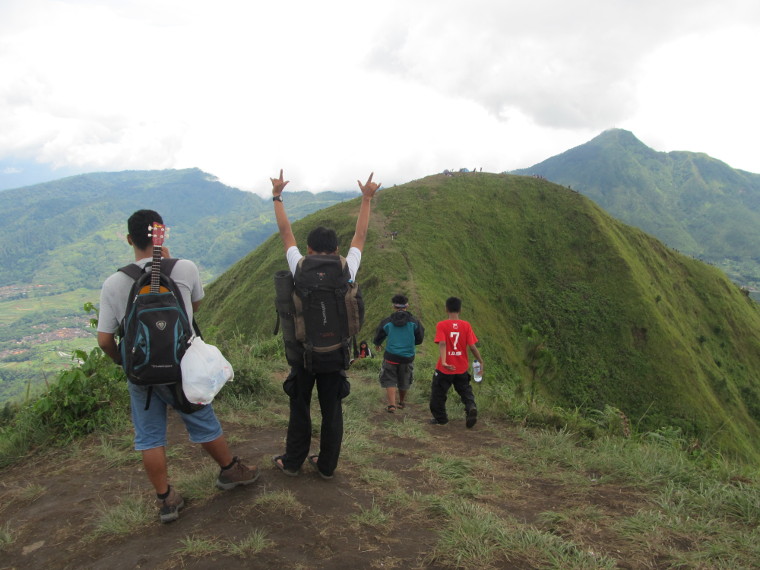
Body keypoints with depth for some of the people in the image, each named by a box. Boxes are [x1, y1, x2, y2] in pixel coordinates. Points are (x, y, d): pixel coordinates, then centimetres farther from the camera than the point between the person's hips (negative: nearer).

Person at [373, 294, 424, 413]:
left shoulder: (386, 322, -5)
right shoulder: (414, 322, -5)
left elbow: (378, 337, 7)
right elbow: (419, 339, 2)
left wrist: (377, 345, 30)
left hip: (391, 356, -2)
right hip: (408, 357, 2)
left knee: (389, 381, 7)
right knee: (404, 382, 19)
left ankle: (391, 405, -8)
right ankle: (402, 402, 37)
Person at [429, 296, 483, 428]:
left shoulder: (441, 325, -9)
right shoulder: (466, 325, -4)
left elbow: (442, 344, -23)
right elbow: (472, 347, -6)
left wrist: (443, 362, -32)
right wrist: (481, 361, 5)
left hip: (444, 369, -2)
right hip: (462, 369, 2)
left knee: (438, 393, 15)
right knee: (466, 392, 15)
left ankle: (440, 419, 25)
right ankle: (471, 408, -12)